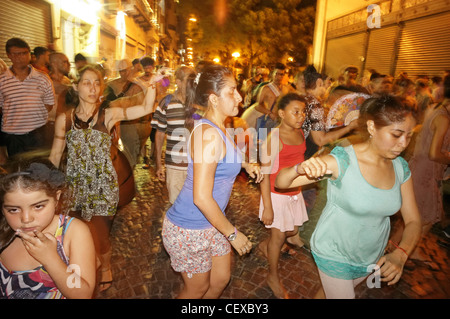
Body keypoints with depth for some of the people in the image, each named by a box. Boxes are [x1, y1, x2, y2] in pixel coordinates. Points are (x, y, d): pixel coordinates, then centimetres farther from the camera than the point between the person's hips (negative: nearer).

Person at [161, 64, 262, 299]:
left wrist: (243, 164, 6)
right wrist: (232, 234, -18)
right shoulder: (209, 133, -27)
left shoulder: (217, 128, 3)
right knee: (197, 289, 16)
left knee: (221, 279, 24)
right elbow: (201, 197, -30)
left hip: (211, 223, 9)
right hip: (189, 229, -9)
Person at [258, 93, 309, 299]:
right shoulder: (274, 138, -20)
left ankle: (266, 245, 50)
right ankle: (273, 277, 34)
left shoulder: (300, 133, 2)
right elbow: (265, 173, -18)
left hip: (295, 193, 7)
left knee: (292, 232, 19)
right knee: (278, 237, 9)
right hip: (277, 195, -7)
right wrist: (267, 207, -19)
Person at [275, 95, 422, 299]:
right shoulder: (341, 161, -25)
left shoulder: (400, 167, -8)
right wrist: (300, 169, -48)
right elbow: (280, 182, -26)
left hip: (372, 256, 6)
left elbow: (413, 221, -4)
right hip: (335, 256, -5)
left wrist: (400, 254, -22)